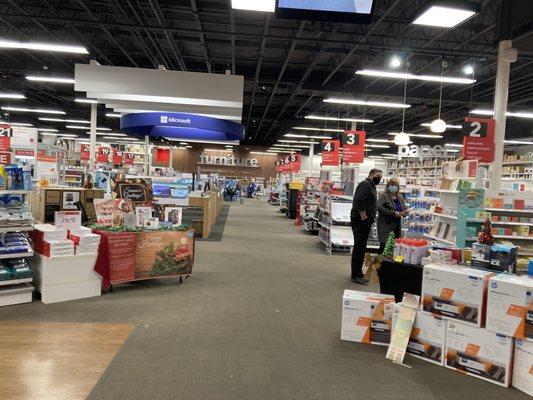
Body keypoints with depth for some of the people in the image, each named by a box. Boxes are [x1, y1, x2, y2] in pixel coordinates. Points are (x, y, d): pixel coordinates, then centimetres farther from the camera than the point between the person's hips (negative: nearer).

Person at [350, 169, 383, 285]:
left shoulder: (372, 187, 21)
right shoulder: (365, 184, -11)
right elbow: (359, 202, -24)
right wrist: (364, 218, -23)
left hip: (365, 221, 10)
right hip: (360, 221, -10)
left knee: (361, 248, 14)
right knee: (359, 248, -7)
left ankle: (357, 273, 23)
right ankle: (356, 275, -3)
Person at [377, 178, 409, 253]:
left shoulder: (400, 197, 17)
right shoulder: (383, 195, -3)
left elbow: (405, 208, 23)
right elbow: (379, 207, -17)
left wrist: (405, 212, -2)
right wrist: (393, 213, -20)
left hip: (397, 225, 6)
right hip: (385, 225, -6)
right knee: (384, 246, -6)